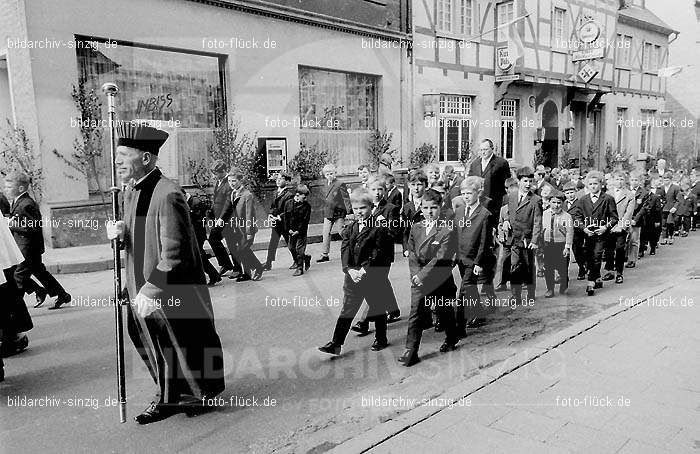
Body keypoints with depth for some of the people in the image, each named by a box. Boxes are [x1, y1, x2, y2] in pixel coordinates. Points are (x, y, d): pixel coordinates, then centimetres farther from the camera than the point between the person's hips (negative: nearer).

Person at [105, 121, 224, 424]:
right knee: (152, 346, 19)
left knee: (183, 346, 9)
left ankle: (200, 393, 33)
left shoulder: (167, 195, -23)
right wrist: (121, 233, -4)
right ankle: (168, 398, 37)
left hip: (172, 294, -8)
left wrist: (151, 291, -23)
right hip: (144, 291, 9)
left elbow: (174, 254, -23)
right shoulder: (131, 191, 6)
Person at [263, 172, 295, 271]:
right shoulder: (277, 193, 14)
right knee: (272, 243, 4)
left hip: (285, 222, -7)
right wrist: (270, 215, -2)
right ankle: (268, 264, 6)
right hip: (276, 222, 7)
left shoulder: (290, 194, -11)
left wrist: (279, 217, -21)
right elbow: (272, 207, 18)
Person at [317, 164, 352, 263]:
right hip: (328, 213, 6)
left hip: (338, 213, -6)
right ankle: (324, 255, 7)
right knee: (326, 234, 3)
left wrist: (349, 211, -13)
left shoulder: (340, 184, -6)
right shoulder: (325, 186, 14)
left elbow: (346, 198, -9)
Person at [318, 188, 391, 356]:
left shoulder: (379, 228, -8)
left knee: (377, 308, 12)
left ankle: (381, 339, 32)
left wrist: (364, 271, -19)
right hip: (352, 275, 4)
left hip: (373, 277, -4)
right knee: (347, 309, 6)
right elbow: (344, 250, 1)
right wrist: (349, 269, -14)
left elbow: (377, 253, -14)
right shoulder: (350, 228, 8)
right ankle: (336, 344, 9)